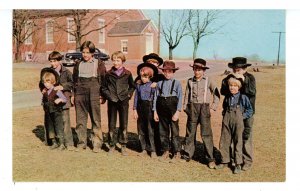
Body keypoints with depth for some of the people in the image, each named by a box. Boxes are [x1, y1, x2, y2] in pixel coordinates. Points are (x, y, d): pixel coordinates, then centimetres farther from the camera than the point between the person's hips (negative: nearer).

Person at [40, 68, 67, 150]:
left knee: (58, 127, -4)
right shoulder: (45, 91, 6)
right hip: (48, 113, 6)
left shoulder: (57, 91, -10)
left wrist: (60, 100, -26)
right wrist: (43, 104, 5)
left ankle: (61, 144, 5)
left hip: (56, 112, -6)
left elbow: (65, 99, -9)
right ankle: (54, 143, 25)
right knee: (50, 127, 11)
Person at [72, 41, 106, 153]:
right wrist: (73, 94, 11)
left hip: (94, 94, -3)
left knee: (96, 119, -1)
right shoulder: (78, 64, 14)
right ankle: (82, 142, 17)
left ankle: (97, 143, 7)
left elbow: (104, 80, 1)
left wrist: (102, 96, -4)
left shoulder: (99, 63, 3)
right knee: (80, 119, 7)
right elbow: (74, 80, 18)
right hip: (80, 95, 4)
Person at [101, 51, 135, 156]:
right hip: (112, 101, 1)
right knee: (111, 124, 6)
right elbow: (104, 87, 11)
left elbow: (132, 86, 13)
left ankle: (123, 146, 14)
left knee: (124, 124, 4)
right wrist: (108, 95, -1)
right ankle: (112, 145, 18)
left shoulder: (127, 74, 2)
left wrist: (128, 94, 1)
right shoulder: (109, 74, 3)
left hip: (123, 101, -1)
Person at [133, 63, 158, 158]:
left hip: (149, 107, -5)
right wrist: (135, 110, 6)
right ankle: (144, 149, 21)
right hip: (140, 108, 5)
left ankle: (153, 150, 6)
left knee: (150, 130, -2)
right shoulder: (138, 85, 8)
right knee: (141, 130, 10)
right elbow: (136, 97, 10)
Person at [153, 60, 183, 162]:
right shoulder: (160, 83, 8)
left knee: (174, 131, 1)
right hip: (162, 108, 3)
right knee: (163, 131, 9)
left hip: (172, 108, -3)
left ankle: (176, 152, 14)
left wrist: (177, 112, -13)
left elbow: (180, 98, -5)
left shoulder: (177, 83, 0)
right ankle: (165, 151, 23)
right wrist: (155, 111, 5)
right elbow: (156, 97, 9)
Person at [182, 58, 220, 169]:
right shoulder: (190, 81, 8)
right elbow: (186, 95, 14)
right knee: (190, 132, 10)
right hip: (192, 108, 3)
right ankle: (187, 155, 22)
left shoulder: (208, 81, 0)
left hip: (204, 108, -3)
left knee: (206, 134, -4)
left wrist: (213, 106, -1)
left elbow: (216, 94, 5)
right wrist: (185, 107, 8)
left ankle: (210, 158, 3)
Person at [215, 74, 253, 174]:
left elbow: (250, 110, 1)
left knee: (238, 142, 4)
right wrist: (224, 114, 9)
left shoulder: (243, 97, -5)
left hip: (238, 122, -4)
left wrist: (243, 116, -8)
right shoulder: (227, 97, 8)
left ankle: (238, 164, 16)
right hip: (226, 121, 4)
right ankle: (225, 160, 25)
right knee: (224, 141, 9)